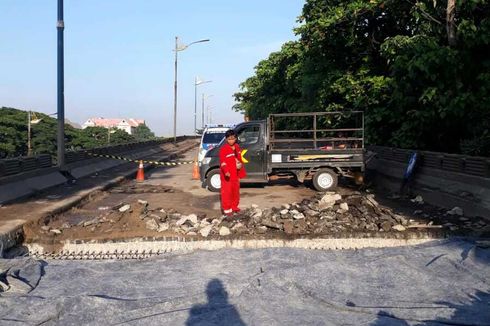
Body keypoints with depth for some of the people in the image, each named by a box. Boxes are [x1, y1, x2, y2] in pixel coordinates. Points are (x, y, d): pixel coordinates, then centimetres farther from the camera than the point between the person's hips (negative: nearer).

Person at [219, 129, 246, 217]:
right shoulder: (224, 149, -14)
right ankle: (227, 209, 4)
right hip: (226, 175, -7)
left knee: (236, 191, 16)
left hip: (235, 174, 7)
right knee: (226, 192, -3)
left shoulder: (237, 147, 9)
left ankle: (234, 207, 29)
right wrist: (226, 171, -33)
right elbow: (222, 162, -20)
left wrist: (240, 164, 1)